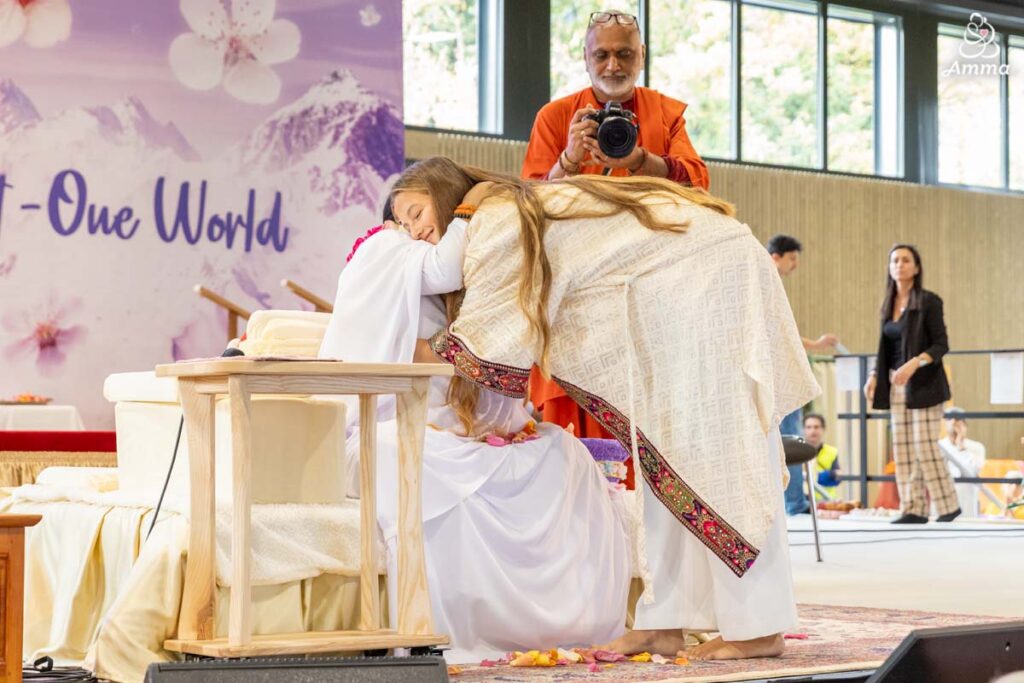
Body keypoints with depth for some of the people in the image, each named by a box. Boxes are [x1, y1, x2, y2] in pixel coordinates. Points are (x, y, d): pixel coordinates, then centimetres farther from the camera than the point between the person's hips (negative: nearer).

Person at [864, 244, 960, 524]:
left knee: (924, 446, -8)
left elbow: (941, 344, -12)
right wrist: (874, 376, 4)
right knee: (902, 449, 3)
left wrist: (914, 364, -25)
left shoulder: (928, 301, -7)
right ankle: (913, 509, 6)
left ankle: (948, 505, 4)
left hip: (924, 384, -6)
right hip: (897, 385, 6)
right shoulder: (889, 304, 11)